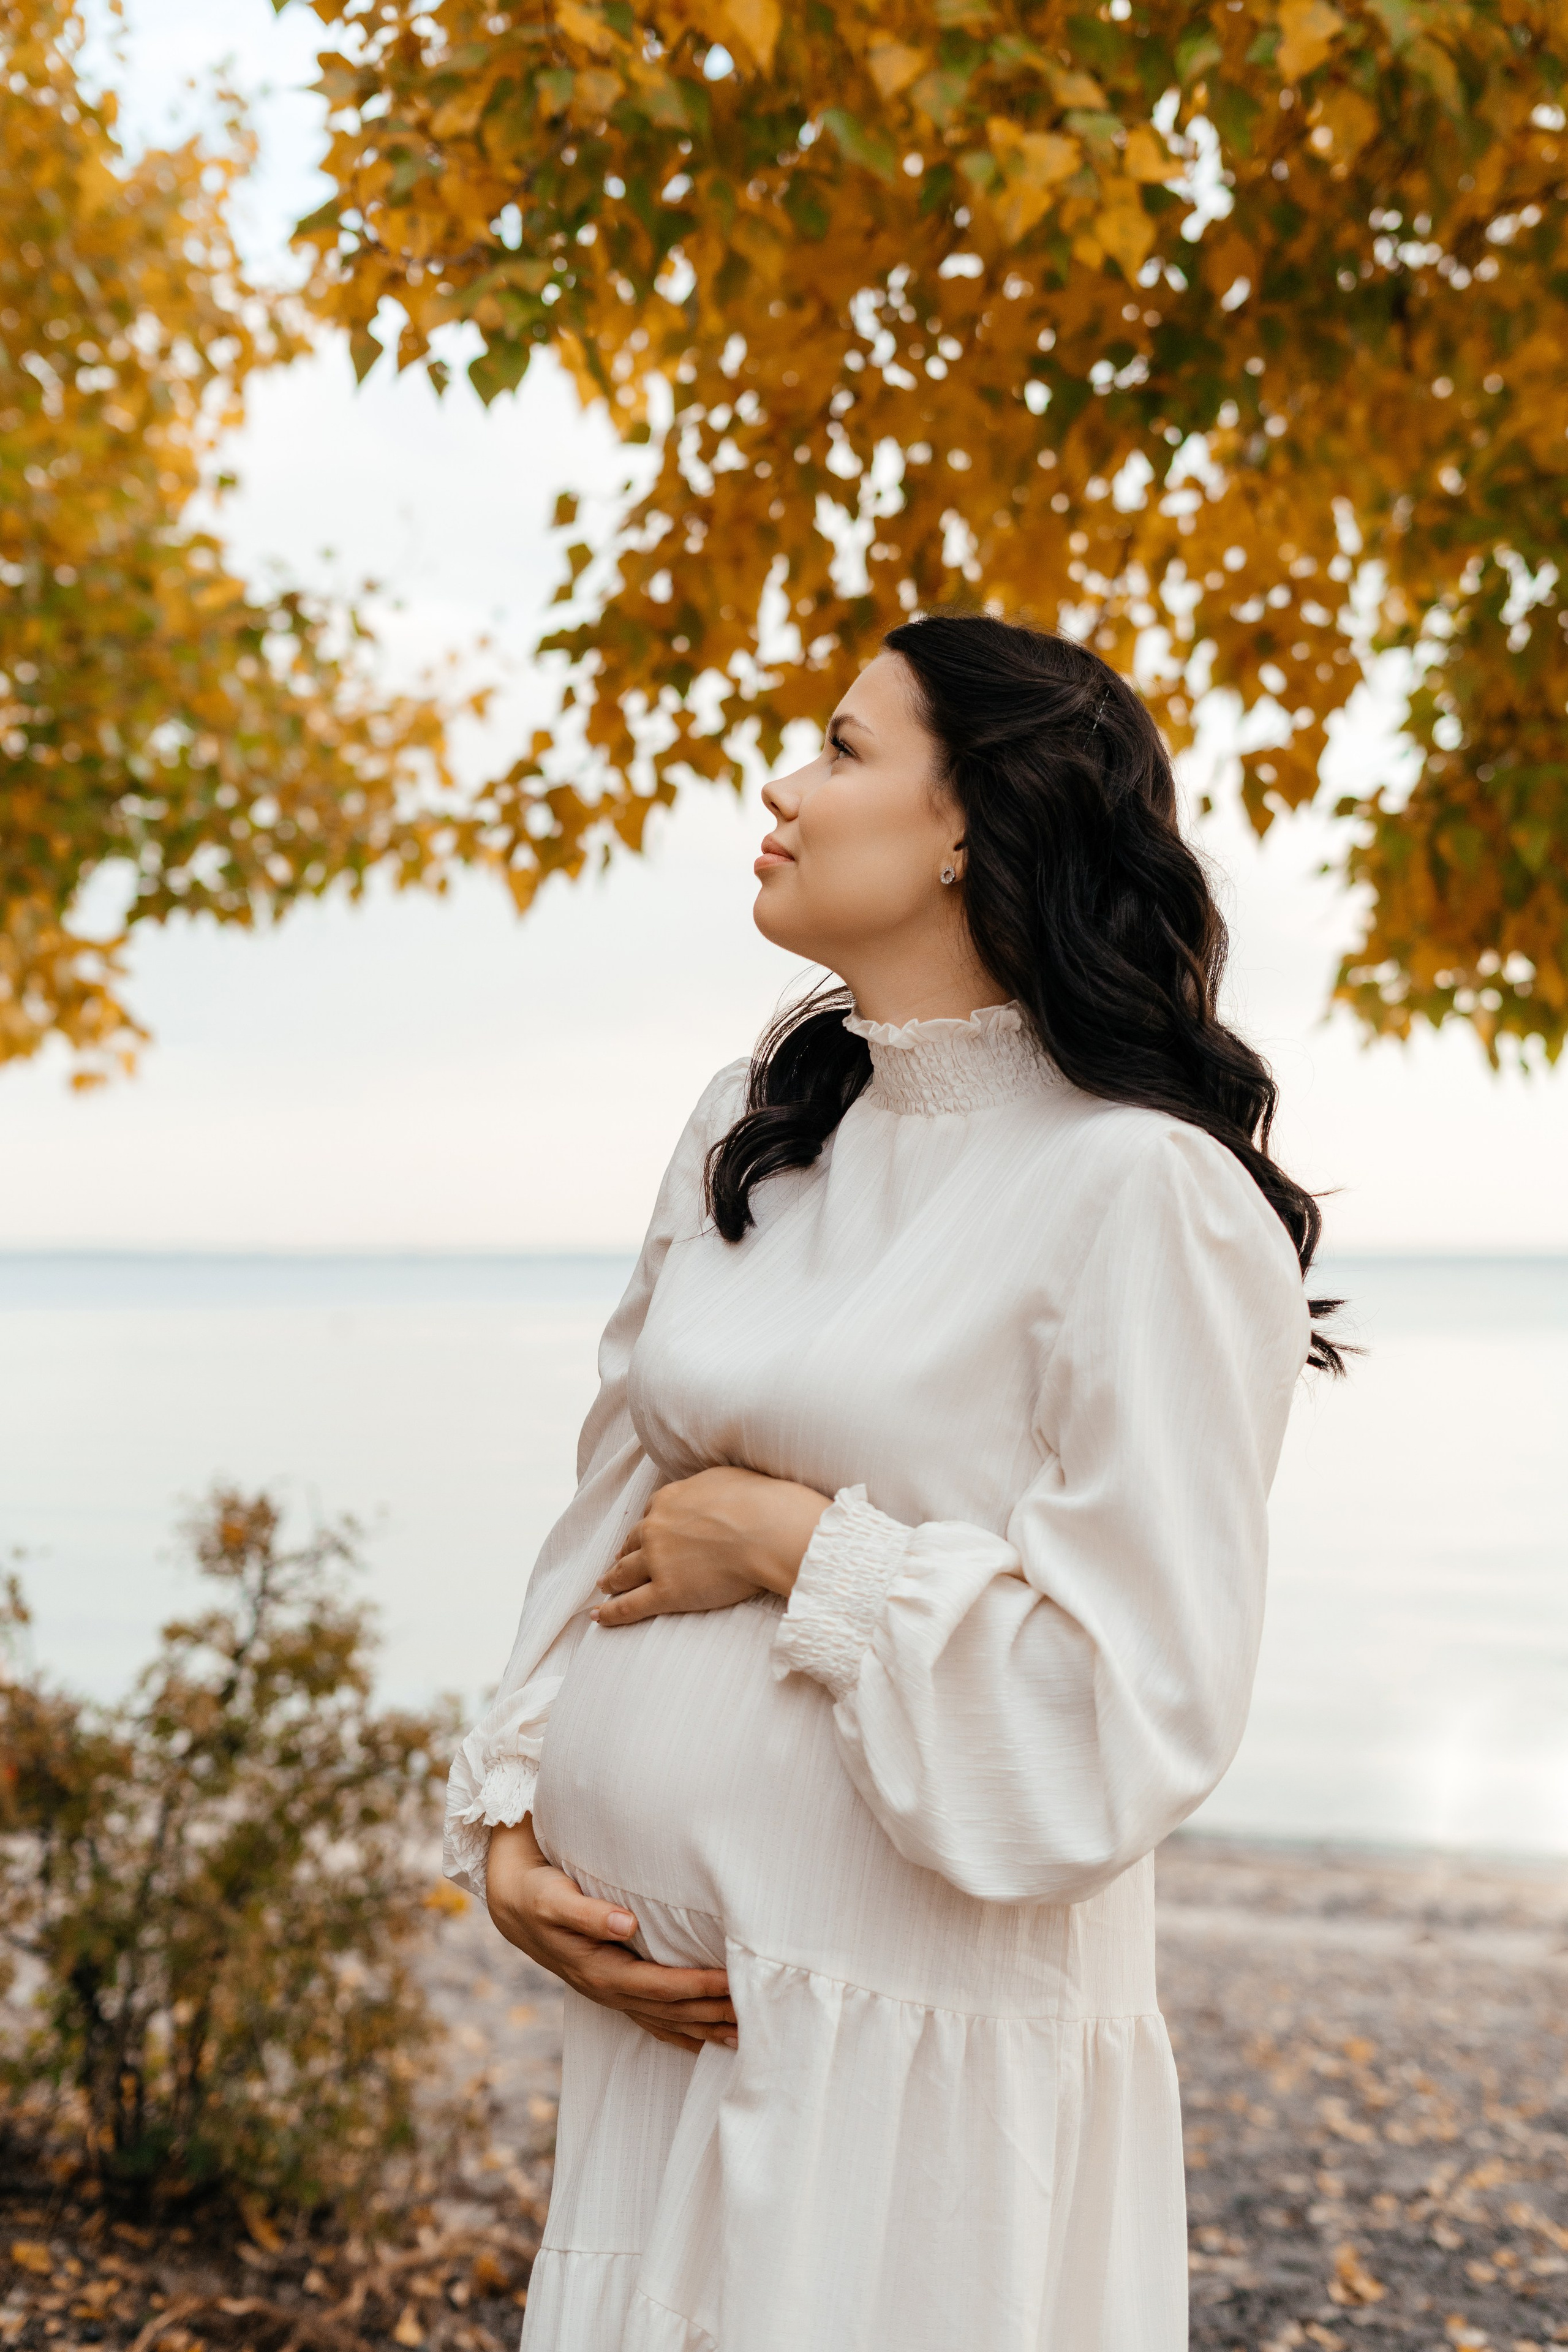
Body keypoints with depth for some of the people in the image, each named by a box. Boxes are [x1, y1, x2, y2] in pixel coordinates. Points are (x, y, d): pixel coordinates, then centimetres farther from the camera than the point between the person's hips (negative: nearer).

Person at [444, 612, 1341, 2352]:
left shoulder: (1140, 1193, -14)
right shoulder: (751, 1134, 8)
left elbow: (1141, 1703, -18)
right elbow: (609, 1525, 11)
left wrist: (799, 1542, -14)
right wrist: (507, 1826, 0)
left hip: (905, 2036, -6)